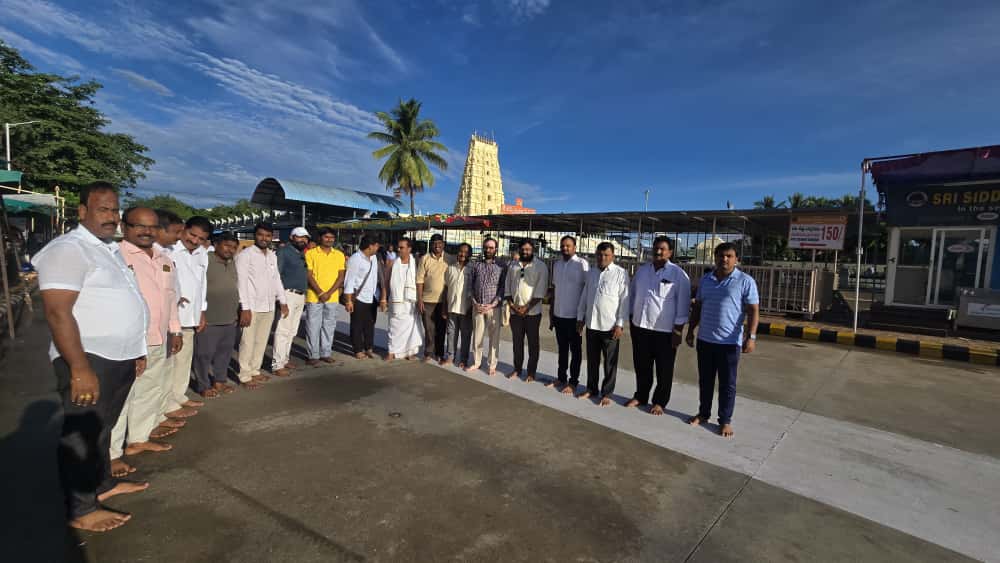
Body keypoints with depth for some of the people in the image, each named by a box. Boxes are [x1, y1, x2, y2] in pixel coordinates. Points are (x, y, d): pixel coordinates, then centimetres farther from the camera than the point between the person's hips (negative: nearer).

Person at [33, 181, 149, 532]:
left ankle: (103, 485, 36)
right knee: (81, 435, 4)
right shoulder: (68, 249, -15)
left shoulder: (110, 248, 14)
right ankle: (81, 511, 18)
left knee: (101, 428, 21)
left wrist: (135, 351, 20)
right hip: (90, 360, -9)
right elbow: (57, 312, -22)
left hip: (119, 358, 9)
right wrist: (80, 369, -26)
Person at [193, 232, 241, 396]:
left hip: (230, 319, 7)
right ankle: (204, 386, 15)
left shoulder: (232, 263, 13)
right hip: (209, 319, -7)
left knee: (224, 352, 15)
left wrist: (238, 311, 19)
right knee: (204, 354, 3)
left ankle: (220, 380, 28)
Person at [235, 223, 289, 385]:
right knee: (248, 342, 2)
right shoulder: (245, 255, -8)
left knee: (262, 341, 14)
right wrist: (245, 308, -18)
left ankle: (255, 370, 27)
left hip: (269, 306, 6)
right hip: (252, 307, -6)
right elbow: (241, 283, -13)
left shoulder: (272, 256, 12)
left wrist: (283, 301, 11)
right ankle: (245, 376, 13)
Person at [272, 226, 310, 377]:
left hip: (301, 296, 8)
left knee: (292, 331, 13)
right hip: (288, 294, -8)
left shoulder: (302, 254, 19)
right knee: (283, 331, -8)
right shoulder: (283, 251, -5)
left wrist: (304, 294, 13)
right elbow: (275, 274, -12)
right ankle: (277, 365, -4)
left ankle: (285, 359, 22)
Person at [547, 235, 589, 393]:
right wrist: (551, 313, 13)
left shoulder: (582, 264, -10)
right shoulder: (556, 265, 8)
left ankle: (573, 381, 18)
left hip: (574, 315, -5)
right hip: (559, 315, 5)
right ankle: (561, 377, 29)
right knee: (562, 349, 17)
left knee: (575, 350, 8)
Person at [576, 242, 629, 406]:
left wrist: (620, 324, -13)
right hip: (591, 323, 5)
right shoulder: (591, 273, 9)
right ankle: (591, 388, 30)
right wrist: (580, 318, 11)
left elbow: (624, 300, -9)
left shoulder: (621, 273, -7)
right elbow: (584, 297, 13)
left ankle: (606, 393, 22)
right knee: (592, 359, 15)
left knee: (610, 362, 8)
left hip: (610, 325, -4)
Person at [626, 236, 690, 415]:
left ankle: (659, 402, 25)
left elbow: (683, 304, -9)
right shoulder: (641, 270, 7)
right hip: (640, 327, 4)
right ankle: (640, 396, 33)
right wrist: (632, 320, 12)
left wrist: (678, 330, -10)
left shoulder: (678, 274, -8)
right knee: (641, 366, 15)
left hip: (665, 330, -4)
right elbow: (633, 295, 13)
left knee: (664, 370, 9)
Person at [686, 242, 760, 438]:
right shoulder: (705, 280, 8)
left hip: (729, 342, -4)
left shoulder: (745, 281, -6)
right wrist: (690, 331, 13)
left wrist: (751, 336, -19)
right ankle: (703, 413, 29)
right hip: (704, 339, 4)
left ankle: (725, 421, 20)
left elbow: (753, 311, -9)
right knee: (705, 380, 14)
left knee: (727, 384, 6)